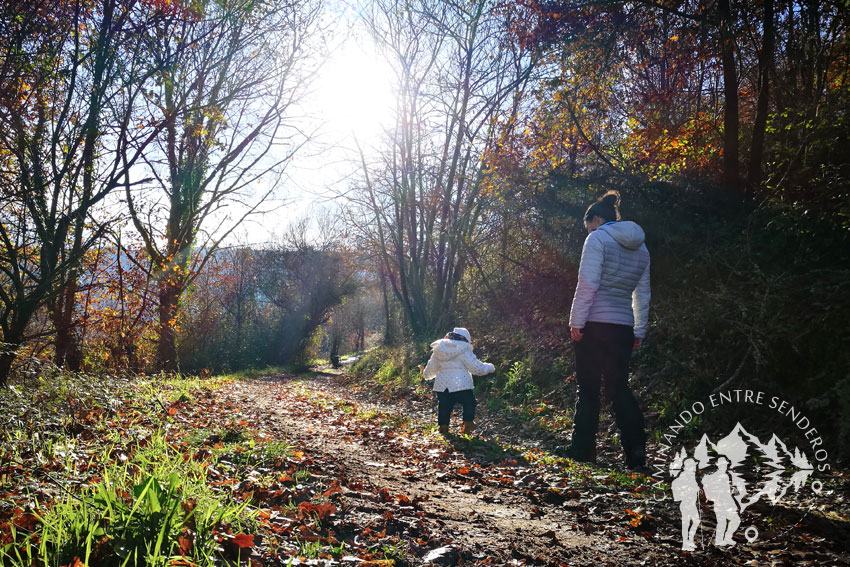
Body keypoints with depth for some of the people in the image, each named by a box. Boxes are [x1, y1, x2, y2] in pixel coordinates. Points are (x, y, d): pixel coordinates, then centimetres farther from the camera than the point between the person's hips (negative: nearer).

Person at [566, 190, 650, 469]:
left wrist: (576, 321, -12)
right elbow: (642, 294, 18)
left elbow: (587, 284, -14)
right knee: (619, 388, 9)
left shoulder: (598, 238, -5)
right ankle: (636, 453, 3)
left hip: (594, 324, -6)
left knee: (588, 387, 2)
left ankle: (583, 449, 7)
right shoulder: (640, 247, 17)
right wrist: (639, 331, 21)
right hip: (623, 326, 6)